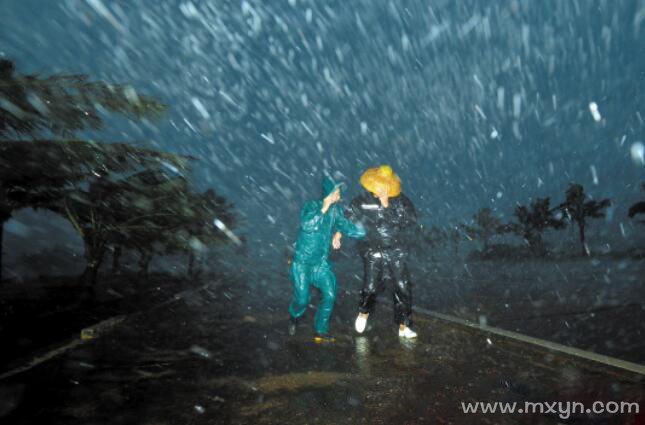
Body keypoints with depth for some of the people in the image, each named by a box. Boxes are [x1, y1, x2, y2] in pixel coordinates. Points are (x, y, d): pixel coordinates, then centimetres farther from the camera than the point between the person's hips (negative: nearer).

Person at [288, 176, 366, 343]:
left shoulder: (336, 209, -2)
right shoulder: (311, 206, -15)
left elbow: (344, 225, 11)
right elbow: (307, 225, -31)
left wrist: (338, 233, -9)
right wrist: (324, 208, -31)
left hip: (322, 262, 4)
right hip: (302, 262, -4)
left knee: (330, 295, -8)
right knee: (302, 299, -3)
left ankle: (321, 331, 8)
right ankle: (294, 317, 32)